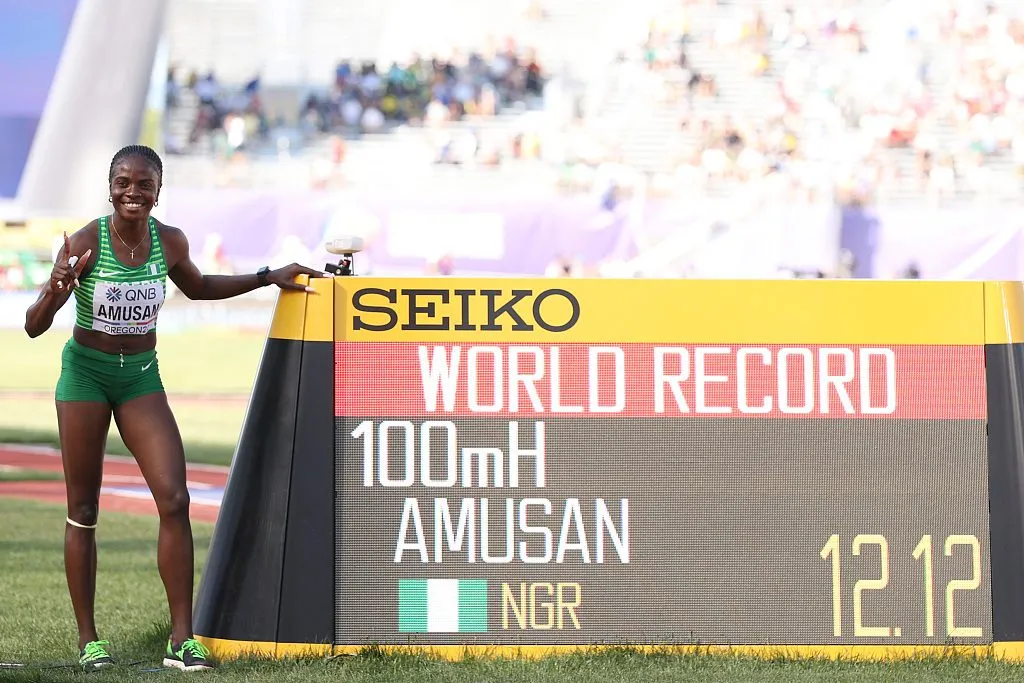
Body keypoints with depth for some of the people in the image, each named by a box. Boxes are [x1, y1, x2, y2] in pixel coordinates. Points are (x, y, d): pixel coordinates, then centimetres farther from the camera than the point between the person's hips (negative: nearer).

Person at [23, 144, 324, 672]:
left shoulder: (170, 242, -4)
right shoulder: (85, 244, -16)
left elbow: (197, 287, 20)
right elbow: (34, 327, -15)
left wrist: (268, 278, 16)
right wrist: (57, 289, -36)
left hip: (141, 376, 3)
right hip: (85, 373, -3)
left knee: (174, 499, -11)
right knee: (83, 511, 3)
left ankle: (181, 639, -9)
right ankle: (88, 639, 13)